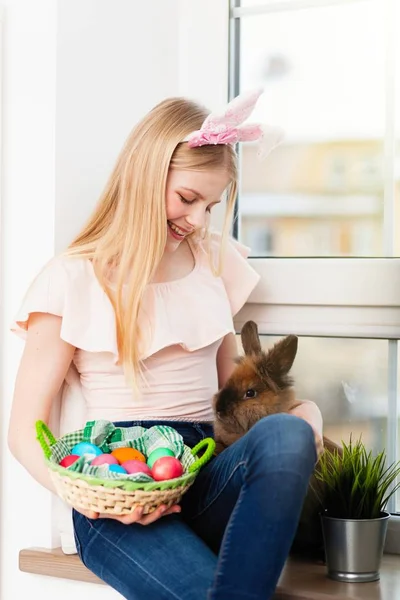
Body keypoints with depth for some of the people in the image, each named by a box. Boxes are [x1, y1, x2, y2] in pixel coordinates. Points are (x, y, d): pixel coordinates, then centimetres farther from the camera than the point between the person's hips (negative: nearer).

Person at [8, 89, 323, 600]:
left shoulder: (215, 260, 18)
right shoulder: (74, 279, 2)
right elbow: (25, 430, 0)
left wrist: (304, 414, 0)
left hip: (207, 479, 5)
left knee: (286, 433, -32)